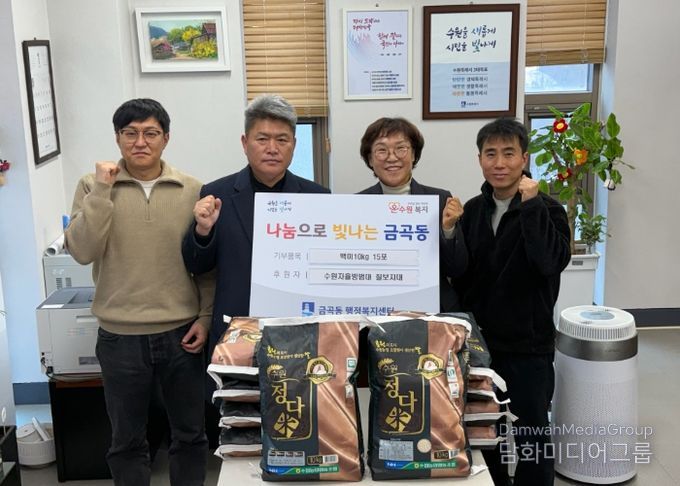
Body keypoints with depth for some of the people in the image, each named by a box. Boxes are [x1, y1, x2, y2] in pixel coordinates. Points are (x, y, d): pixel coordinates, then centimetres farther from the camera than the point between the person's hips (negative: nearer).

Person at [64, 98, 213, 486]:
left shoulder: (193, 190, -1)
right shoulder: (94, 187, -1)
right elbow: (82, 251, -13)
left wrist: (206, 316, -1)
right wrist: (103, 189, -16)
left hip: (181, 334, 1)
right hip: (120, 338, 0)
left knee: (190, 434, 14)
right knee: (127, 439, 15)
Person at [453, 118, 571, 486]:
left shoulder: (546, 210, -9)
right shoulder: (473, 210, 4)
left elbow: (552, 262, -28)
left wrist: (531, 205, -27)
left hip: (528, 344, -4)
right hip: (479, 340, 4)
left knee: (531, 433, 8)